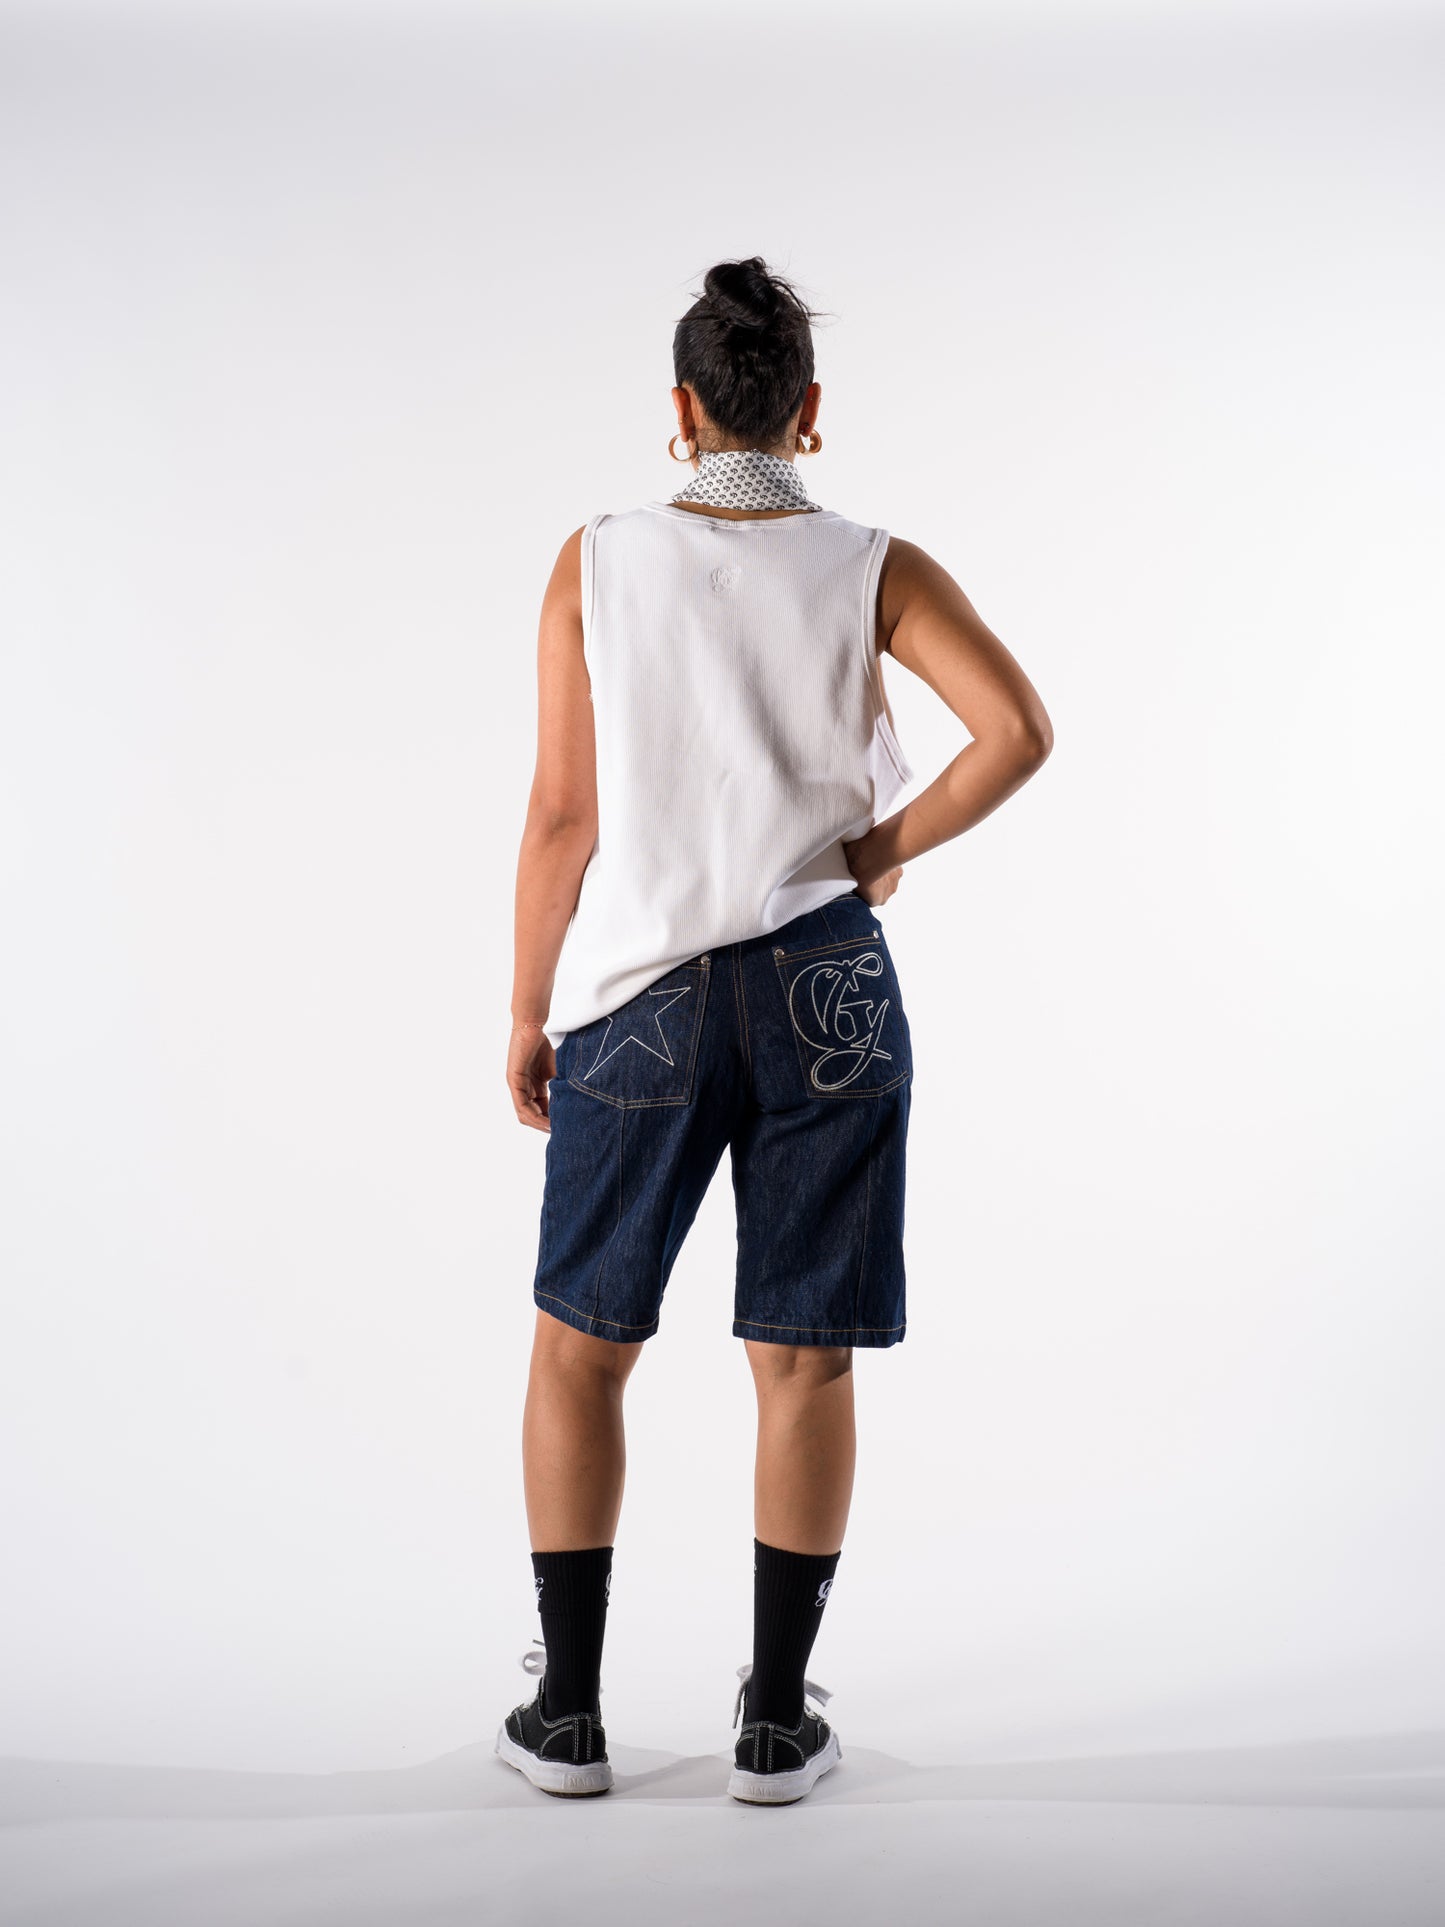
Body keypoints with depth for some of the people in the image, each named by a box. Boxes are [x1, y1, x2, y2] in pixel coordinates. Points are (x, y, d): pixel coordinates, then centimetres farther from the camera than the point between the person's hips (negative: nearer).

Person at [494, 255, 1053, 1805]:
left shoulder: (597, 562, -1)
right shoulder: (873, 568, 0)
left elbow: (562, 810, -2)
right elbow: (1018, 731, -13)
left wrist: (529, 1010, 6)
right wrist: (885, 849, 0)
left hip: (639, 995, 0)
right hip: (825, 993, 1)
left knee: (579, 1349, 14)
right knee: (802, 1362, 9)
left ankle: (567, 1711, 21)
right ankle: (777, 1721, 18)